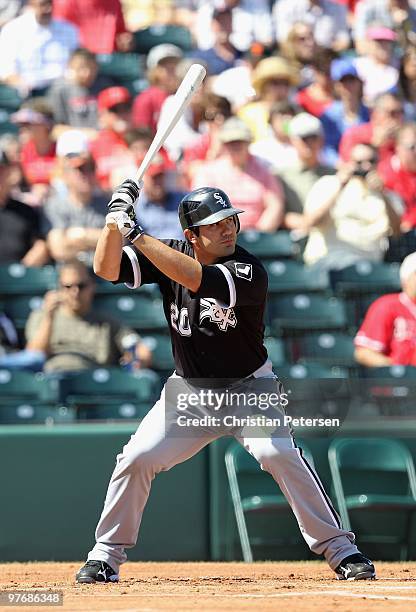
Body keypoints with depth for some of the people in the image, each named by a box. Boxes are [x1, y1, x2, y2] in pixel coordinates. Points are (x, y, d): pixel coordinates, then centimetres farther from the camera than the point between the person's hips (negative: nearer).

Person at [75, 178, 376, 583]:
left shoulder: (248, 271, -22)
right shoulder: (171, 254, -7)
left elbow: (196, 278, -39)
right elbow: (106, 268, -13)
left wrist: (138, 235, -38)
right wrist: (116, 219, -29)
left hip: (248, 387, -4)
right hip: (188, 392, 4)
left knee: (276, 451, -26)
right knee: (136, 458, -10)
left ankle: (339, 549, -18)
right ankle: (106, 556, 7)